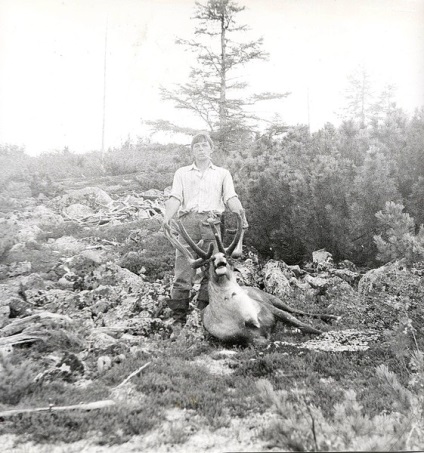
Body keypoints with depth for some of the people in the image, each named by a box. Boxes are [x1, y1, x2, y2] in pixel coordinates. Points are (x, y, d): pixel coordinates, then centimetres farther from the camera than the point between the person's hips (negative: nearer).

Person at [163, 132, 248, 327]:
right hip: (188, 220, 0)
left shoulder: (223, 173, 22)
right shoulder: (182, 173, 24)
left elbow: (231, 197, 6)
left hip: (212, 221, 0)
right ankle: (179, 317, -5)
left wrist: (240, 213, -16)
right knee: (183, 270, -8)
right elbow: (175, 198, 9)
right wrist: (167, 218, -10)